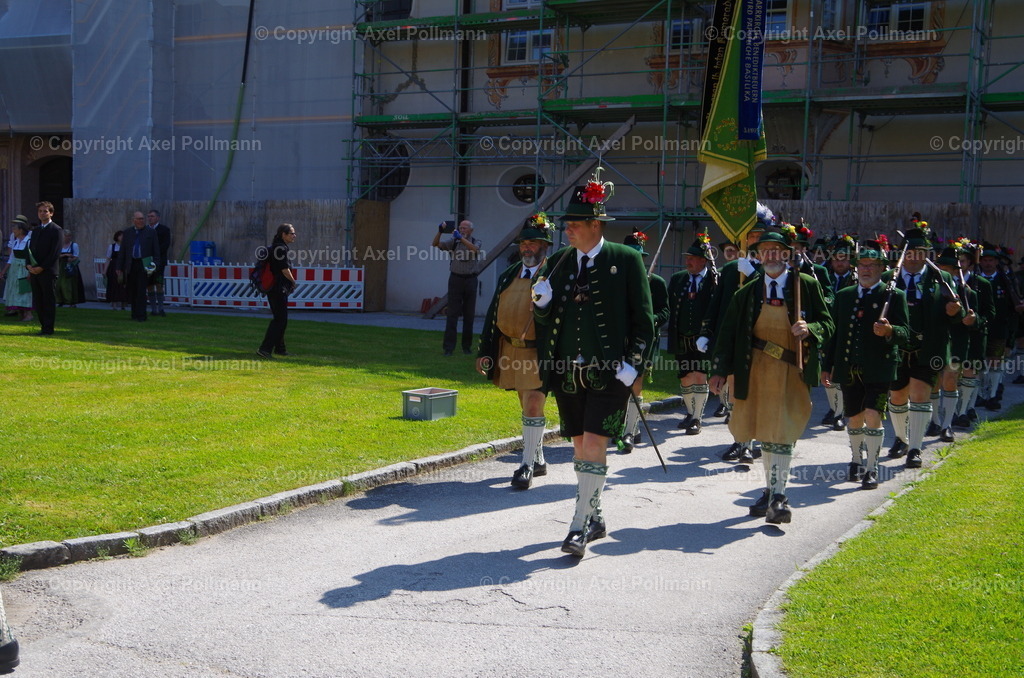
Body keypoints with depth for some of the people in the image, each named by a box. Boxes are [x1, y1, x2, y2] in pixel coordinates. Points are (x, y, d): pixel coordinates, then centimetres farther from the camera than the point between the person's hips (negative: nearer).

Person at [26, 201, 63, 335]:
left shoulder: (57, 230, -4)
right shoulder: (35, 230, 18)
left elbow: (55, 253, -11)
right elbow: (30, 249, 17)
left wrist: (41, 267, -14)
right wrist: (30, 266, 1)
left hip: (48, 272, -7)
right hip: (34, 272, 7)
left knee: (49, 301, -4)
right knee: (38, 302, 7)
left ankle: (48, 329, 0)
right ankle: (43, 326, 14)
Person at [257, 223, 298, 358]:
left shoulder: (275, 247, 16)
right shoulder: (280, 248, -16)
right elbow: (284, 269, -19)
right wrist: (293, 282, -1)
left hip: (274, 288, 11)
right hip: (278, 288, -11)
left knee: (280, 318, 17)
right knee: (280, 319, -10)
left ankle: (280, 348, 25)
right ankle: (265, 349, -14)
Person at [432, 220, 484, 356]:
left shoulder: (477, 243, 4)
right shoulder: (454, 242, 6)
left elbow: (475, 249, -19)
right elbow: (436, 244, -3)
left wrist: (461, 238, -30)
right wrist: (440, 232, -21)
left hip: (470, 280, 0)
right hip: (455, 279, 0)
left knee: (469, 314, 6)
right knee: (452, 314, -4)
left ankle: (467, 346, 15)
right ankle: (448, 347, -6)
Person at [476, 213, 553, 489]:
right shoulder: (508, 276, 11)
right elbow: (493, 315, 12)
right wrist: (485, 352, 8)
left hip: (539, 352, -6)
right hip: (510, 350, 6)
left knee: (533, 406, -10)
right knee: (528, 407, 16)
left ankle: (527, 465, -1)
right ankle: (539, 460, 29)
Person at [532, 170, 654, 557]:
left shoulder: (626, 261, -3)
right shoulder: (558, 262, 10)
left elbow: (644, 319, -3)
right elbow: (546, 319, 14)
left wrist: (632, 363, -12)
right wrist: (541, 302, -8)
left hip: (609, 371, -5)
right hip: (568, 372, 5)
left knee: (594, 443, -11)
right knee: (580, 446, 12)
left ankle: (580, 527, -9)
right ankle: (595, 520, 26)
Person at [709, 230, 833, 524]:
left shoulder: (806, 285, -1)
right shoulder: (747, 292, 5)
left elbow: (827, 324, 1)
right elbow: (729, 333, 6)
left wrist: (809, 330, -21)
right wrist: (720, 370, 0)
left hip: (793, 371, -3)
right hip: (757, 370, 3)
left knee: (782, 433, -10)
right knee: (766, 432, 11)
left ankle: (777, 497, -9)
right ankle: (772, 490, 23)